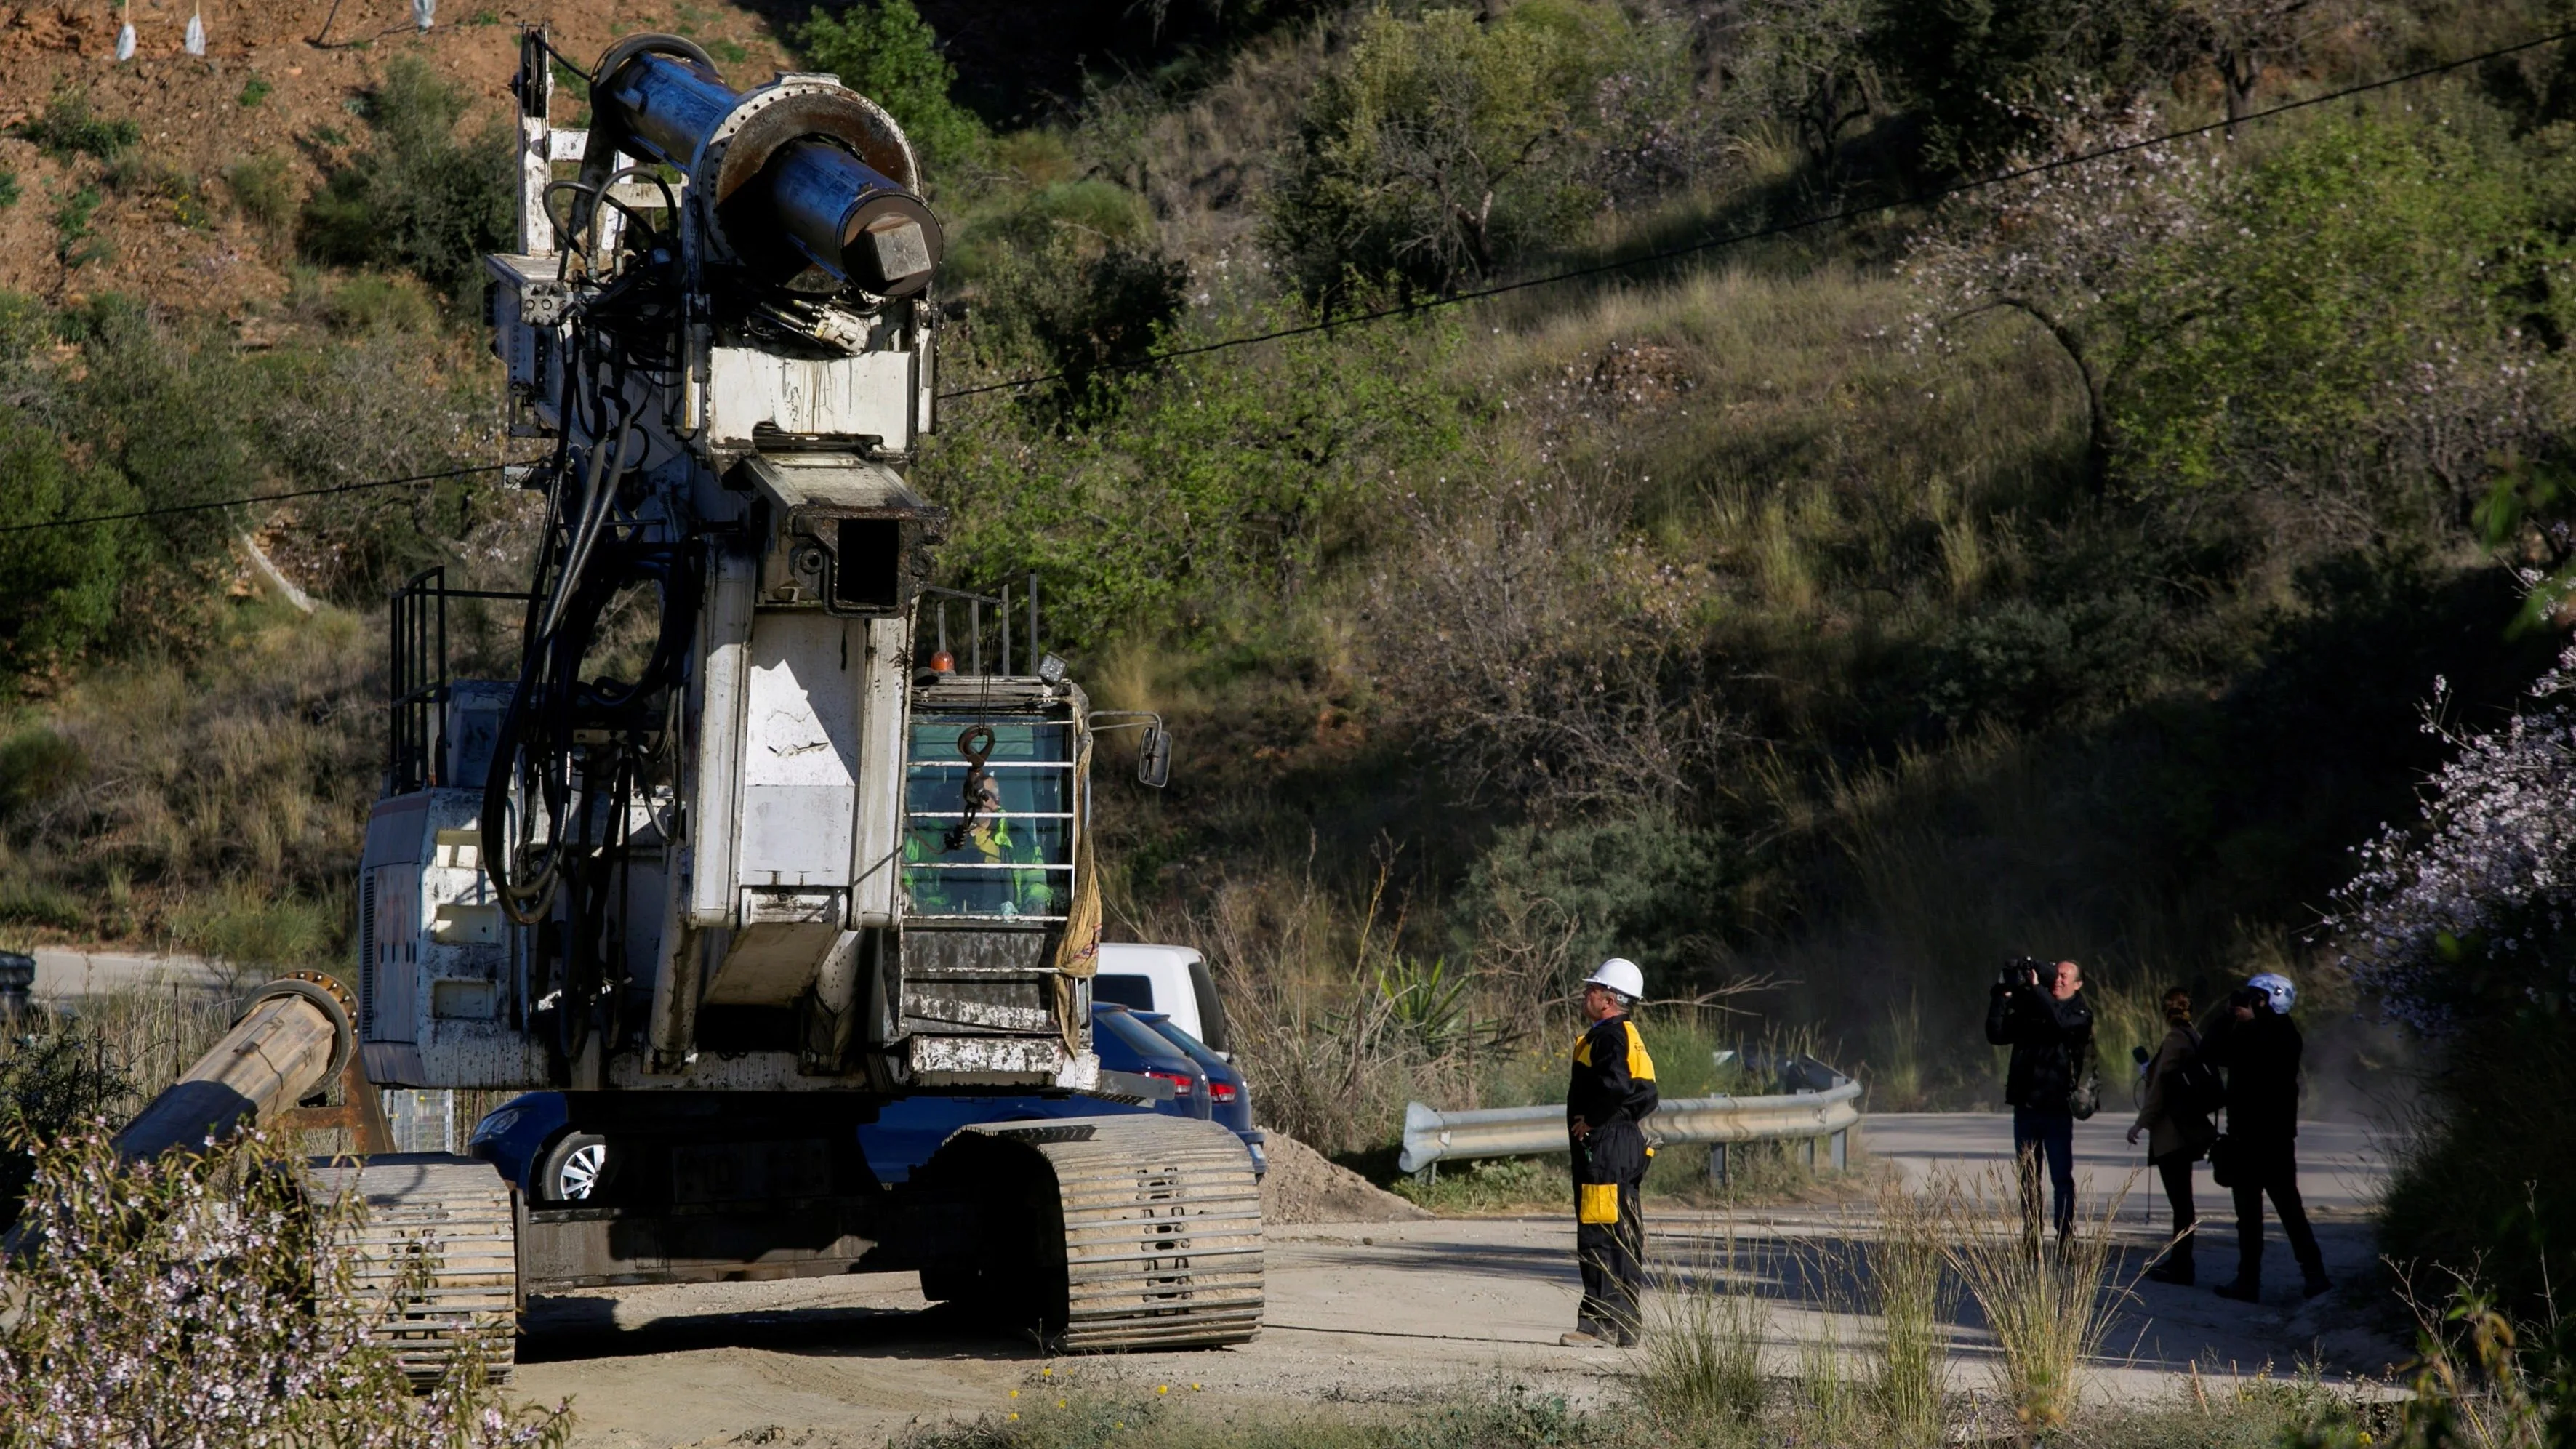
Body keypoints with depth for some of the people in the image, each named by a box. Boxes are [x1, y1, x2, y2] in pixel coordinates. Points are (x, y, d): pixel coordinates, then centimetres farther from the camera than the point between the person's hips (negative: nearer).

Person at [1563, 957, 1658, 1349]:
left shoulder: (1609, 1037, -13)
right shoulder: (1629, 1037, 20)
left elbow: (1615, 1085, -28)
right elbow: (1646, 1096, 21)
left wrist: (1591, 1121, -16)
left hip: (1605, 1150, -11)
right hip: (1626, 1147, 11)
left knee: (1600, 1236, -11)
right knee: (1621, 1238, 12)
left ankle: (1600, 1323, -13)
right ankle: (1623, 1325, 16)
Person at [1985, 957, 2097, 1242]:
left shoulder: (2080, 1013, 1)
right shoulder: (2029, 1008, 13)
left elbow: (2061, 1023, -21)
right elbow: (1996, 1034, 5)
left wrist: (2036, 988, -17)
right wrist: (2003, 996, -3)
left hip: (2056, 1107, -4)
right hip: (2026, 1105, 4)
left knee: (2062, 1178, -4)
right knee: (2028, 1179, 7)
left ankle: (2065, 1238, -3)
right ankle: (2030, 1239, 11)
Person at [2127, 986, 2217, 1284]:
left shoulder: (2175, 1040, -15)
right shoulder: (2193, 1038, 12)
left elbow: (2161, 1084, -15)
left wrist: (2142, 1122, -10)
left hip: (2172, 1132, -10)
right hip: (2185, 1128, 10)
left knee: (2181, 1200, -7)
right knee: (2181, 1200, 15)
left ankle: (2180, 1267, -6)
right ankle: (2178, 1261, 21)